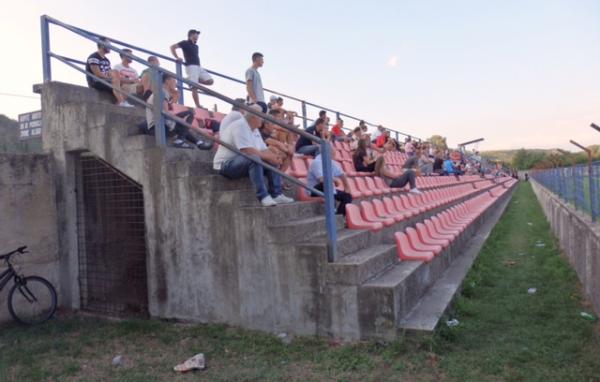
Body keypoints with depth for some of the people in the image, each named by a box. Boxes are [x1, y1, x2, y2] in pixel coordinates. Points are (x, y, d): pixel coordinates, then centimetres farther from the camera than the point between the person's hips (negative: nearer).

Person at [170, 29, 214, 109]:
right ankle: (198, 106, -18)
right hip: (191, 66, -8)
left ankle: (190, 80, 4)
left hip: (199, 67, 8)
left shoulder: (196, 46, 24)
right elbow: (172, 47, -1)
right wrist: (177, 57, -10)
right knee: (194, 87, -15)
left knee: (210, 81, -5)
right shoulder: (185, 43, 4)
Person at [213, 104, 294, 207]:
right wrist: (268, 157, -21)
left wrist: (275, 157, -10)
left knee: (273, 162, 1)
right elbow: (247, 151, -28)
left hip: (246, 162, 10)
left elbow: (264, 150, 11)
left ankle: (276, 195, -6)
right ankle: (263, 197, -37)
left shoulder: (255, 130, 13)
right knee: (254, 158, -36)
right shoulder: (240, 125, -17)